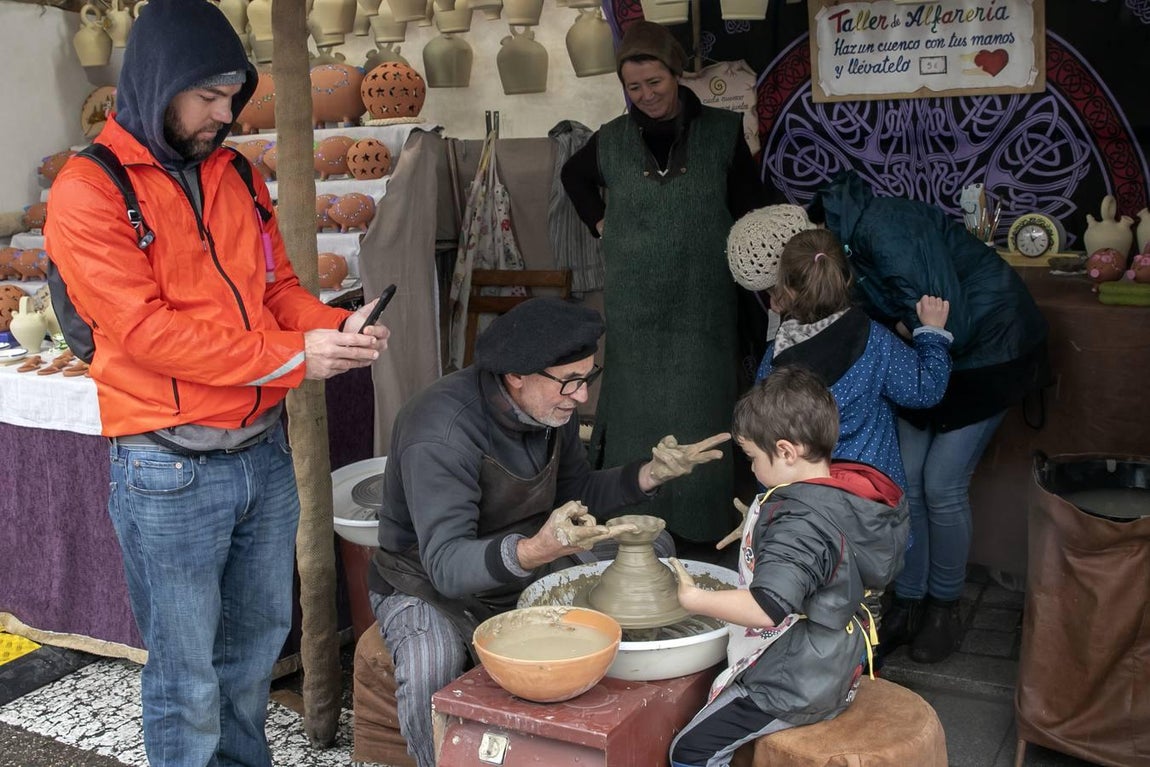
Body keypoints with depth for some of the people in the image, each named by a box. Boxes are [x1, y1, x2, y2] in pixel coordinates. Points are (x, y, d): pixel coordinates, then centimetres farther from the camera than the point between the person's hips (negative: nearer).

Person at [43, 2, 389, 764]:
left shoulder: (236, 177, 9)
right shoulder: (90, 192, -12)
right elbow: (145, 330, -19)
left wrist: (336, 328, -8)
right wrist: (293, 357, -19)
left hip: (265, 451, 7)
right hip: (170, 472, -6)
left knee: (257, 640, 20)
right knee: (187, 677, 7)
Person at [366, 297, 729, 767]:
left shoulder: (551, 405, -9)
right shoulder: (440, 433, -33)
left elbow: (575, 493, 6)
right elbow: (445, 565, -40)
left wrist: (649, 474, -11)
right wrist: (533, 552, -58)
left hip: (528, 564, 7)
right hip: (430, 584, -7)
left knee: (654, 551, 7)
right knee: (431, 666, -40)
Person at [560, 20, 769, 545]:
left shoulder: (722, 132, -2)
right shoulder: (612, 140, 3)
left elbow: (750, 216, 1)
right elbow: (573, 176, 24)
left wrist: (756, 304, -4)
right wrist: (599, 223, 9)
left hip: (703, 304, -1)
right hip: (633, 306, 1)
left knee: (700, 415, 2)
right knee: (634, 413, 5)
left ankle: (702, 525, 15)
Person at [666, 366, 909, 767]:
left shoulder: (800, 522, -29)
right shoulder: (844, 491, 0)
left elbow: (767, 608, -37)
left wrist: (693, 597, -26)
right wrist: (757, 531, 15)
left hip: (796, 688, -10)